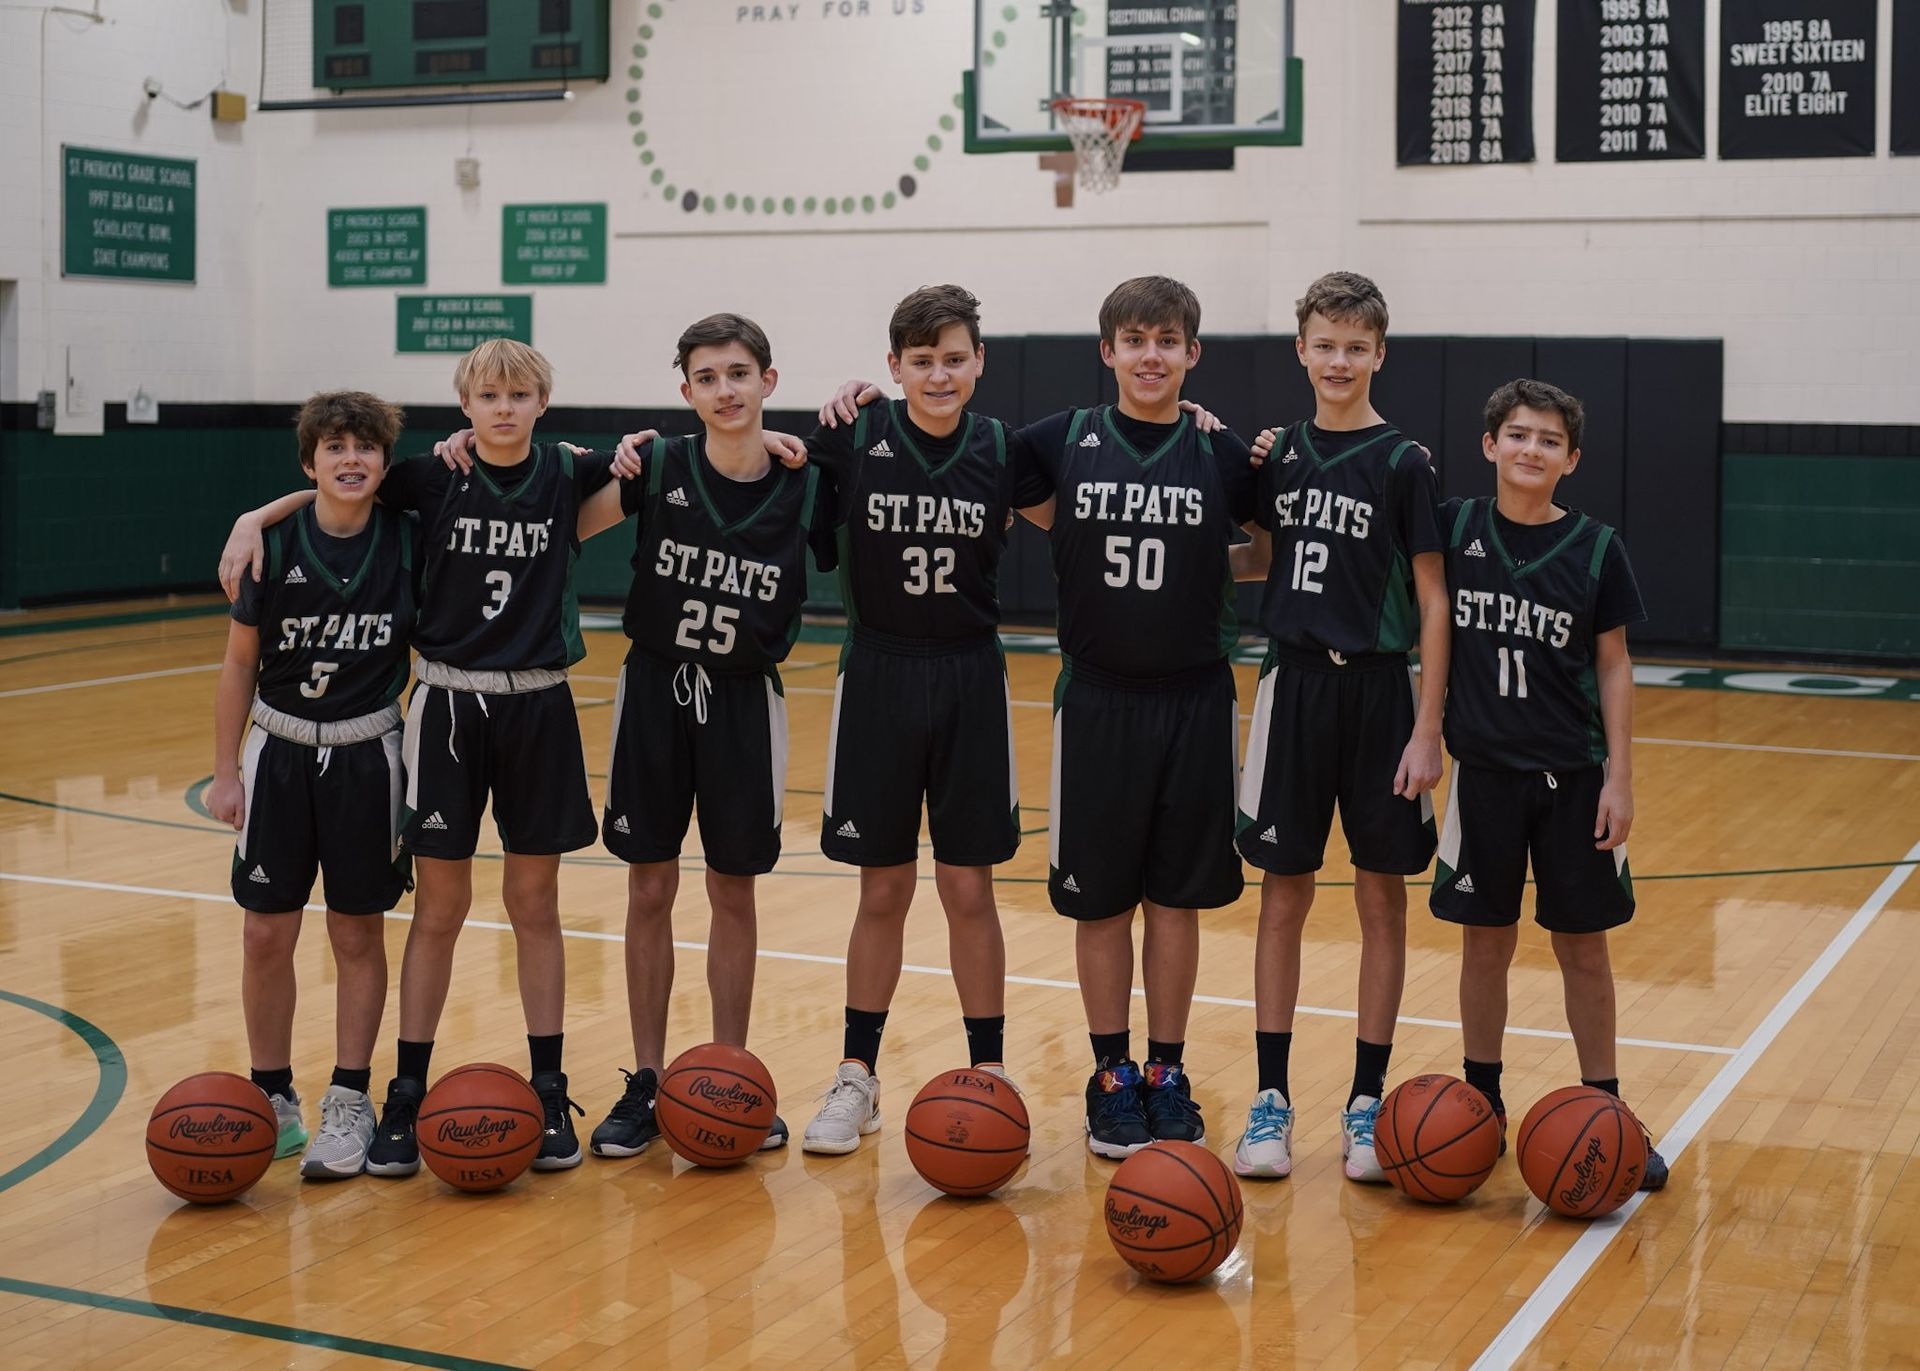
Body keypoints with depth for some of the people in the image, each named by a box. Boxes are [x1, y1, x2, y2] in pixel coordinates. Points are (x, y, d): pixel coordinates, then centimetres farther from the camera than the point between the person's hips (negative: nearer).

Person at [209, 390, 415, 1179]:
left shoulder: (407, 544, -6)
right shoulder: (274, 545, -7)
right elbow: (240, 662, 0)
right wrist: (226, 772, 0)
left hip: (367, 753, 0)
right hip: (280, 750, 0)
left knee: (358, 935, 6)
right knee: (267, 935, 4)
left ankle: (349, 1105, 16)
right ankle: (272, 1101, 18)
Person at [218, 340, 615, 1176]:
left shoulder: (567, 476, -1)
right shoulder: (433, 479, -2)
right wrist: (254, 518, -5)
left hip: (538, 707, 1)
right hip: (448, 706, 0)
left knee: (535, 903, 8)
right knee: (439, 907, 4)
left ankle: (549, 1093, 17)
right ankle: (406, 1097, 13)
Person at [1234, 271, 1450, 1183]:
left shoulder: (1402, 462, -4)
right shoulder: (1278, 455, 6)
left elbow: (1432, 601, -6)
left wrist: (1427, 729, -11)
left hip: (1378, 689, -3)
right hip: (1294, 683, 3)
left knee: (1381, 897, 5)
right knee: (1284, 894, 6)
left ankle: (1367, 1101, 14)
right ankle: (1271, 1099, 13)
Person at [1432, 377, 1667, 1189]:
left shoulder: (1594, 548, -3)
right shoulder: (1453, 529, -3)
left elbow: (1613, 667, 0)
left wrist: (1618, 778, -3)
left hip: (1572, 777, 0)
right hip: (1483, 770, 1)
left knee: (1582, 944, 6)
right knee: (1485, 940, 8)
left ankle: (1603, 1111, 17)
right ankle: (1482, 1102, 22)